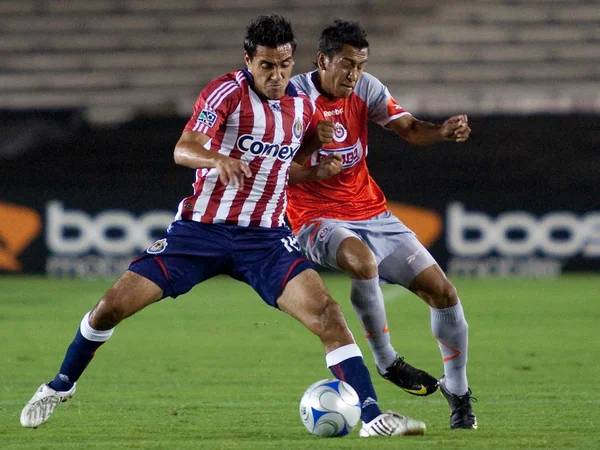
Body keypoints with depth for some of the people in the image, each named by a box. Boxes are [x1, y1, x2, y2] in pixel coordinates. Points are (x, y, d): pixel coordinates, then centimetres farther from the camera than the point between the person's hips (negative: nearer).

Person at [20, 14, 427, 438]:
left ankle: (372, 416, -19)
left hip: (265, 236, 3)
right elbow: (183, 149, -29)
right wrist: (217, 159, -48)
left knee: (325, 312, -20)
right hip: (200, 228, -3)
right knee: (113, 306, -5)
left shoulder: (302, 106, 6)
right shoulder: (228, 92, -13)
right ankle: (61, 386, 21)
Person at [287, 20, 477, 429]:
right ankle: (386, 361, -18)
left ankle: (458, 393, 15)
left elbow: (408, 128, -3)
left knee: (441, 290, -4)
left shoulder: (365, 89, 1)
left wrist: (444, 132, -25)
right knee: (363, 261, -39)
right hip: (318, 219, -5)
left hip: (372, 213, 5)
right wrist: (315, 172, -33)